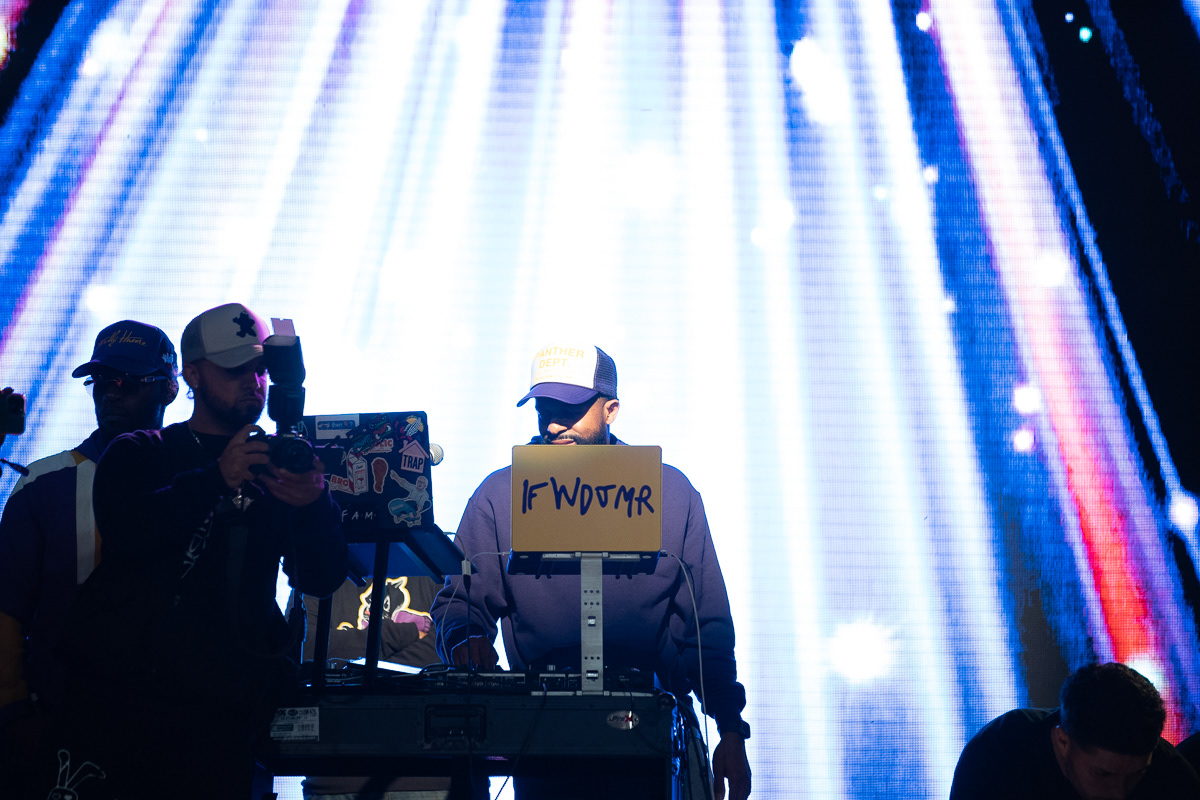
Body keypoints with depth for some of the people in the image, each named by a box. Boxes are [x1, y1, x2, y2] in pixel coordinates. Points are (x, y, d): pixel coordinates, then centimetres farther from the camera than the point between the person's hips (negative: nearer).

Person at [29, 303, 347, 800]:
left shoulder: (278, 467, 14)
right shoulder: (137, 455, 12)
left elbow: (321, 580, 4)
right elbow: (124, 533, -9)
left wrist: (314, 503, -17)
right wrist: (217, 479, -22)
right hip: (116, 698, -1)